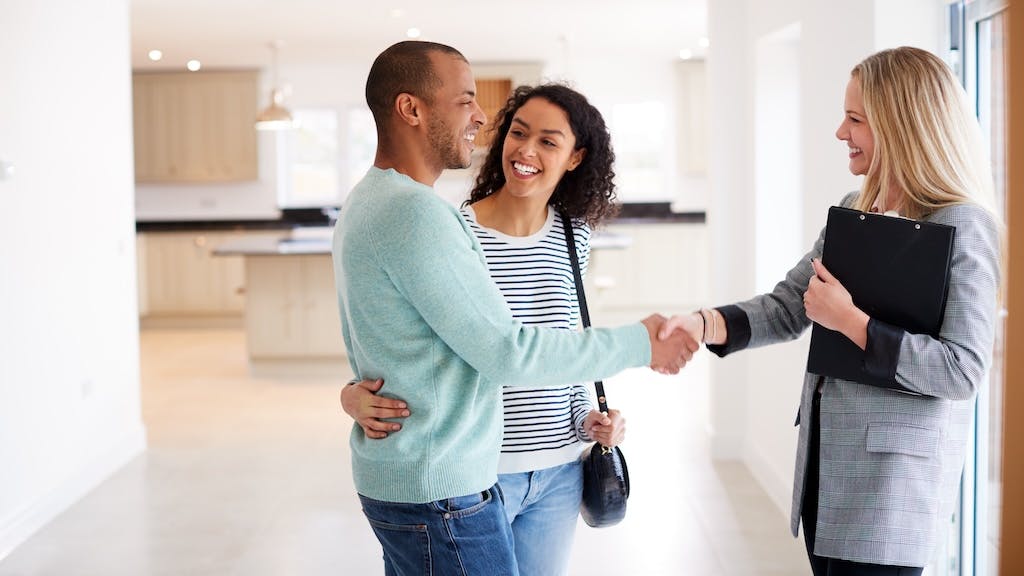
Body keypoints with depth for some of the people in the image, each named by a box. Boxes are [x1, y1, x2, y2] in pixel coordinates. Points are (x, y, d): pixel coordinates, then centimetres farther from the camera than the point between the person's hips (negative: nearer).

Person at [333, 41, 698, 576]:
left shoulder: (367, 202, 11)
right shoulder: (416, 213, -21)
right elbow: (507, 351, -20)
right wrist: (638, 345, -10)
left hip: (391, 476, 10)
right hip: (439, 492, -10)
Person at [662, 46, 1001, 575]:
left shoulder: (961, 228, -14)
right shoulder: (853, 213, 9)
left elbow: (963, 370, -20)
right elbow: (787, 308, 7)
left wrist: (849, 321, -20)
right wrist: (702, 324, -10)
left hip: (891, 471, -7)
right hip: (825, 460, 7)